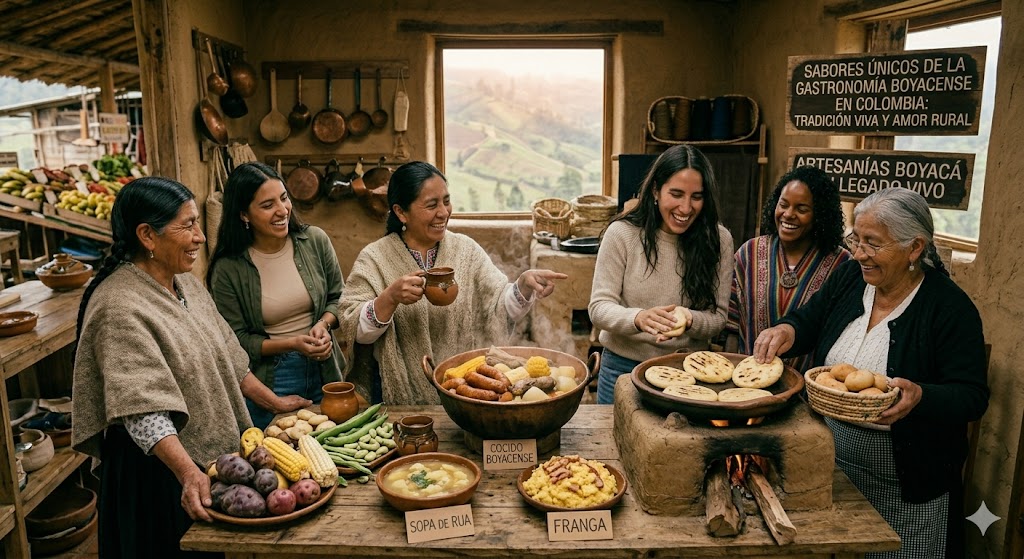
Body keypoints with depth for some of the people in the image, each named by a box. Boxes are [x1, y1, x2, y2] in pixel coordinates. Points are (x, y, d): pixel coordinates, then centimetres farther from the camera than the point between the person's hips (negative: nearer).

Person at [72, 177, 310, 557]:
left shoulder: (186, 283, 4)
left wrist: (274, 402, 12)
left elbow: (226, 356, 11)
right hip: (162, 467, -8)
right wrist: (188, 473, -38)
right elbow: (142, 408, -30)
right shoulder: (119, 308, -23)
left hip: (217, 452, 8)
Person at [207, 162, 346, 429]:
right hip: (268, 381, -3)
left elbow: (338, 298, 6)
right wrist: (292, 344, -20)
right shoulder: (228, 269, -13)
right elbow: (237, 341, -8)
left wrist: (324, 324, -14)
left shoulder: (315, 241, -6)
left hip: (324, 370, 3)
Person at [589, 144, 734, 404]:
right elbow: (599, 307, -13)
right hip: (623, 366, -1)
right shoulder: (622, 233, -11)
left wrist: (690, 322, -28)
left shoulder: (718, 240, -6)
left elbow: (718, 317, -5)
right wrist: (638, 318, -33)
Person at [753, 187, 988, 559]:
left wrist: (919, 397, -36)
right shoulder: (849, 277, -1)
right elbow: (808, 320, 8)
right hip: (829, 455, 5)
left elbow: (973, 397, -16)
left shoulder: (949, 307, -16)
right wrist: (787, 330, -16)